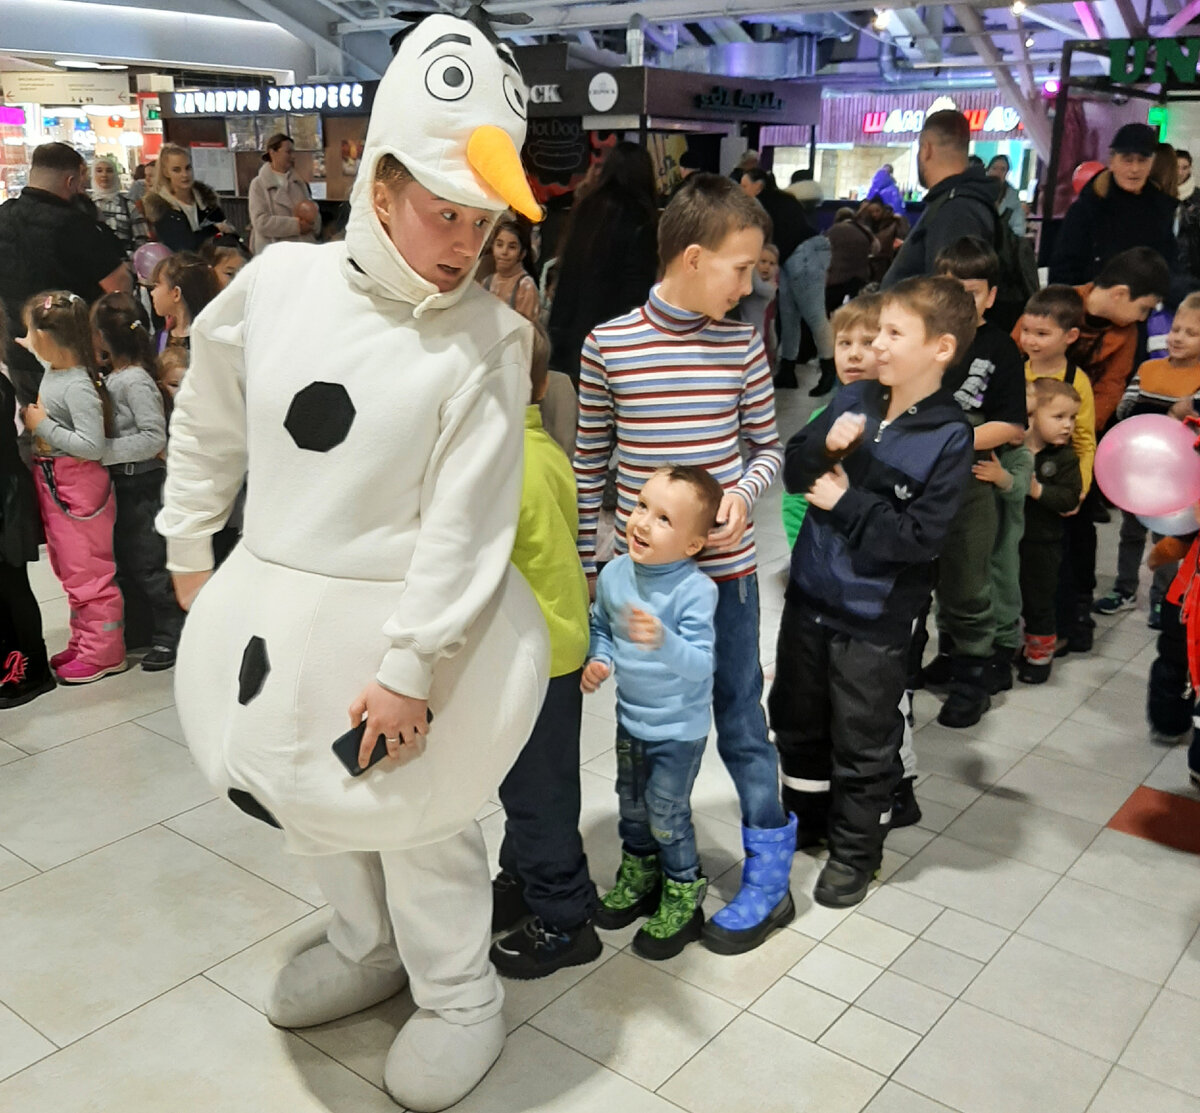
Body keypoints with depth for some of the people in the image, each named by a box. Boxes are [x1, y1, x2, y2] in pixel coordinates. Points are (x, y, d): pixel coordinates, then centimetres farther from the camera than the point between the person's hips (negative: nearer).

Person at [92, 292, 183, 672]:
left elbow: (154, 437, -23)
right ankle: (138, 630, 30)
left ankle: (171, 637, 11)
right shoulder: (111, 377, 7)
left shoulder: (135, 381, -18)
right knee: (125, 560, 17)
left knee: (149, 563, 0)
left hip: (142, 483, -9)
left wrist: (103, 451, -22)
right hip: (122, 482, 9)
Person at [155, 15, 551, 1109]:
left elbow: (468, 520, -18)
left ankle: (460, 997, 35)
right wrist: (190, 550, 15)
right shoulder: (277, 282, -4)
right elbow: (207, 422, 10)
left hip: (403, 615, -5)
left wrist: (408, 667, -19)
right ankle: (370, 948, 50)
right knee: (316, 794, 23)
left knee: (417, 818, 10)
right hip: (272, 600, 6)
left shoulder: (487, 336, -16)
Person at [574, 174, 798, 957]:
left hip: (723, 567, 0)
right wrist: (584, 561, 5)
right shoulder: (608, 344, -6)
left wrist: (744, 492, -15)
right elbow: (590, 461, 2)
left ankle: (768, 877, 23)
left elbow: (769, 446, 6)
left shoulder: (742, 344, -3)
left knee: (740, 720, 8)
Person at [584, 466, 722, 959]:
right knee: (632, 803, 23)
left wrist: (664, 641, -51)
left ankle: (683, 896, 32)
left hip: (678, 727, -6)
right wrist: (599, 659, -10)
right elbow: (600, 625, 8)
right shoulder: (614, 574, -10)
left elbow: (701, 664, -33)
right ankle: (639, 875, 48)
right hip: (631, 716, 6)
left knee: (666, 814, 7)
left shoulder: (695, 590, -27)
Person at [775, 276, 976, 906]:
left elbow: (919, 538, -21)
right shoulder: (853, 400, -2)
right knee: (796, 718, 23)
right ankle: (804, 815, 47)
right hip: (809, 595, 6)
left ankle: (854, 851, 32)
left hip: (874, 620, -5)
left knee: (863, 745, 11)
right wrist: (825, 444, -16)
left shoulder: (949, 438, -16)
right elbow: (793, 472, 3)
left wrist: (846, 503, -17)